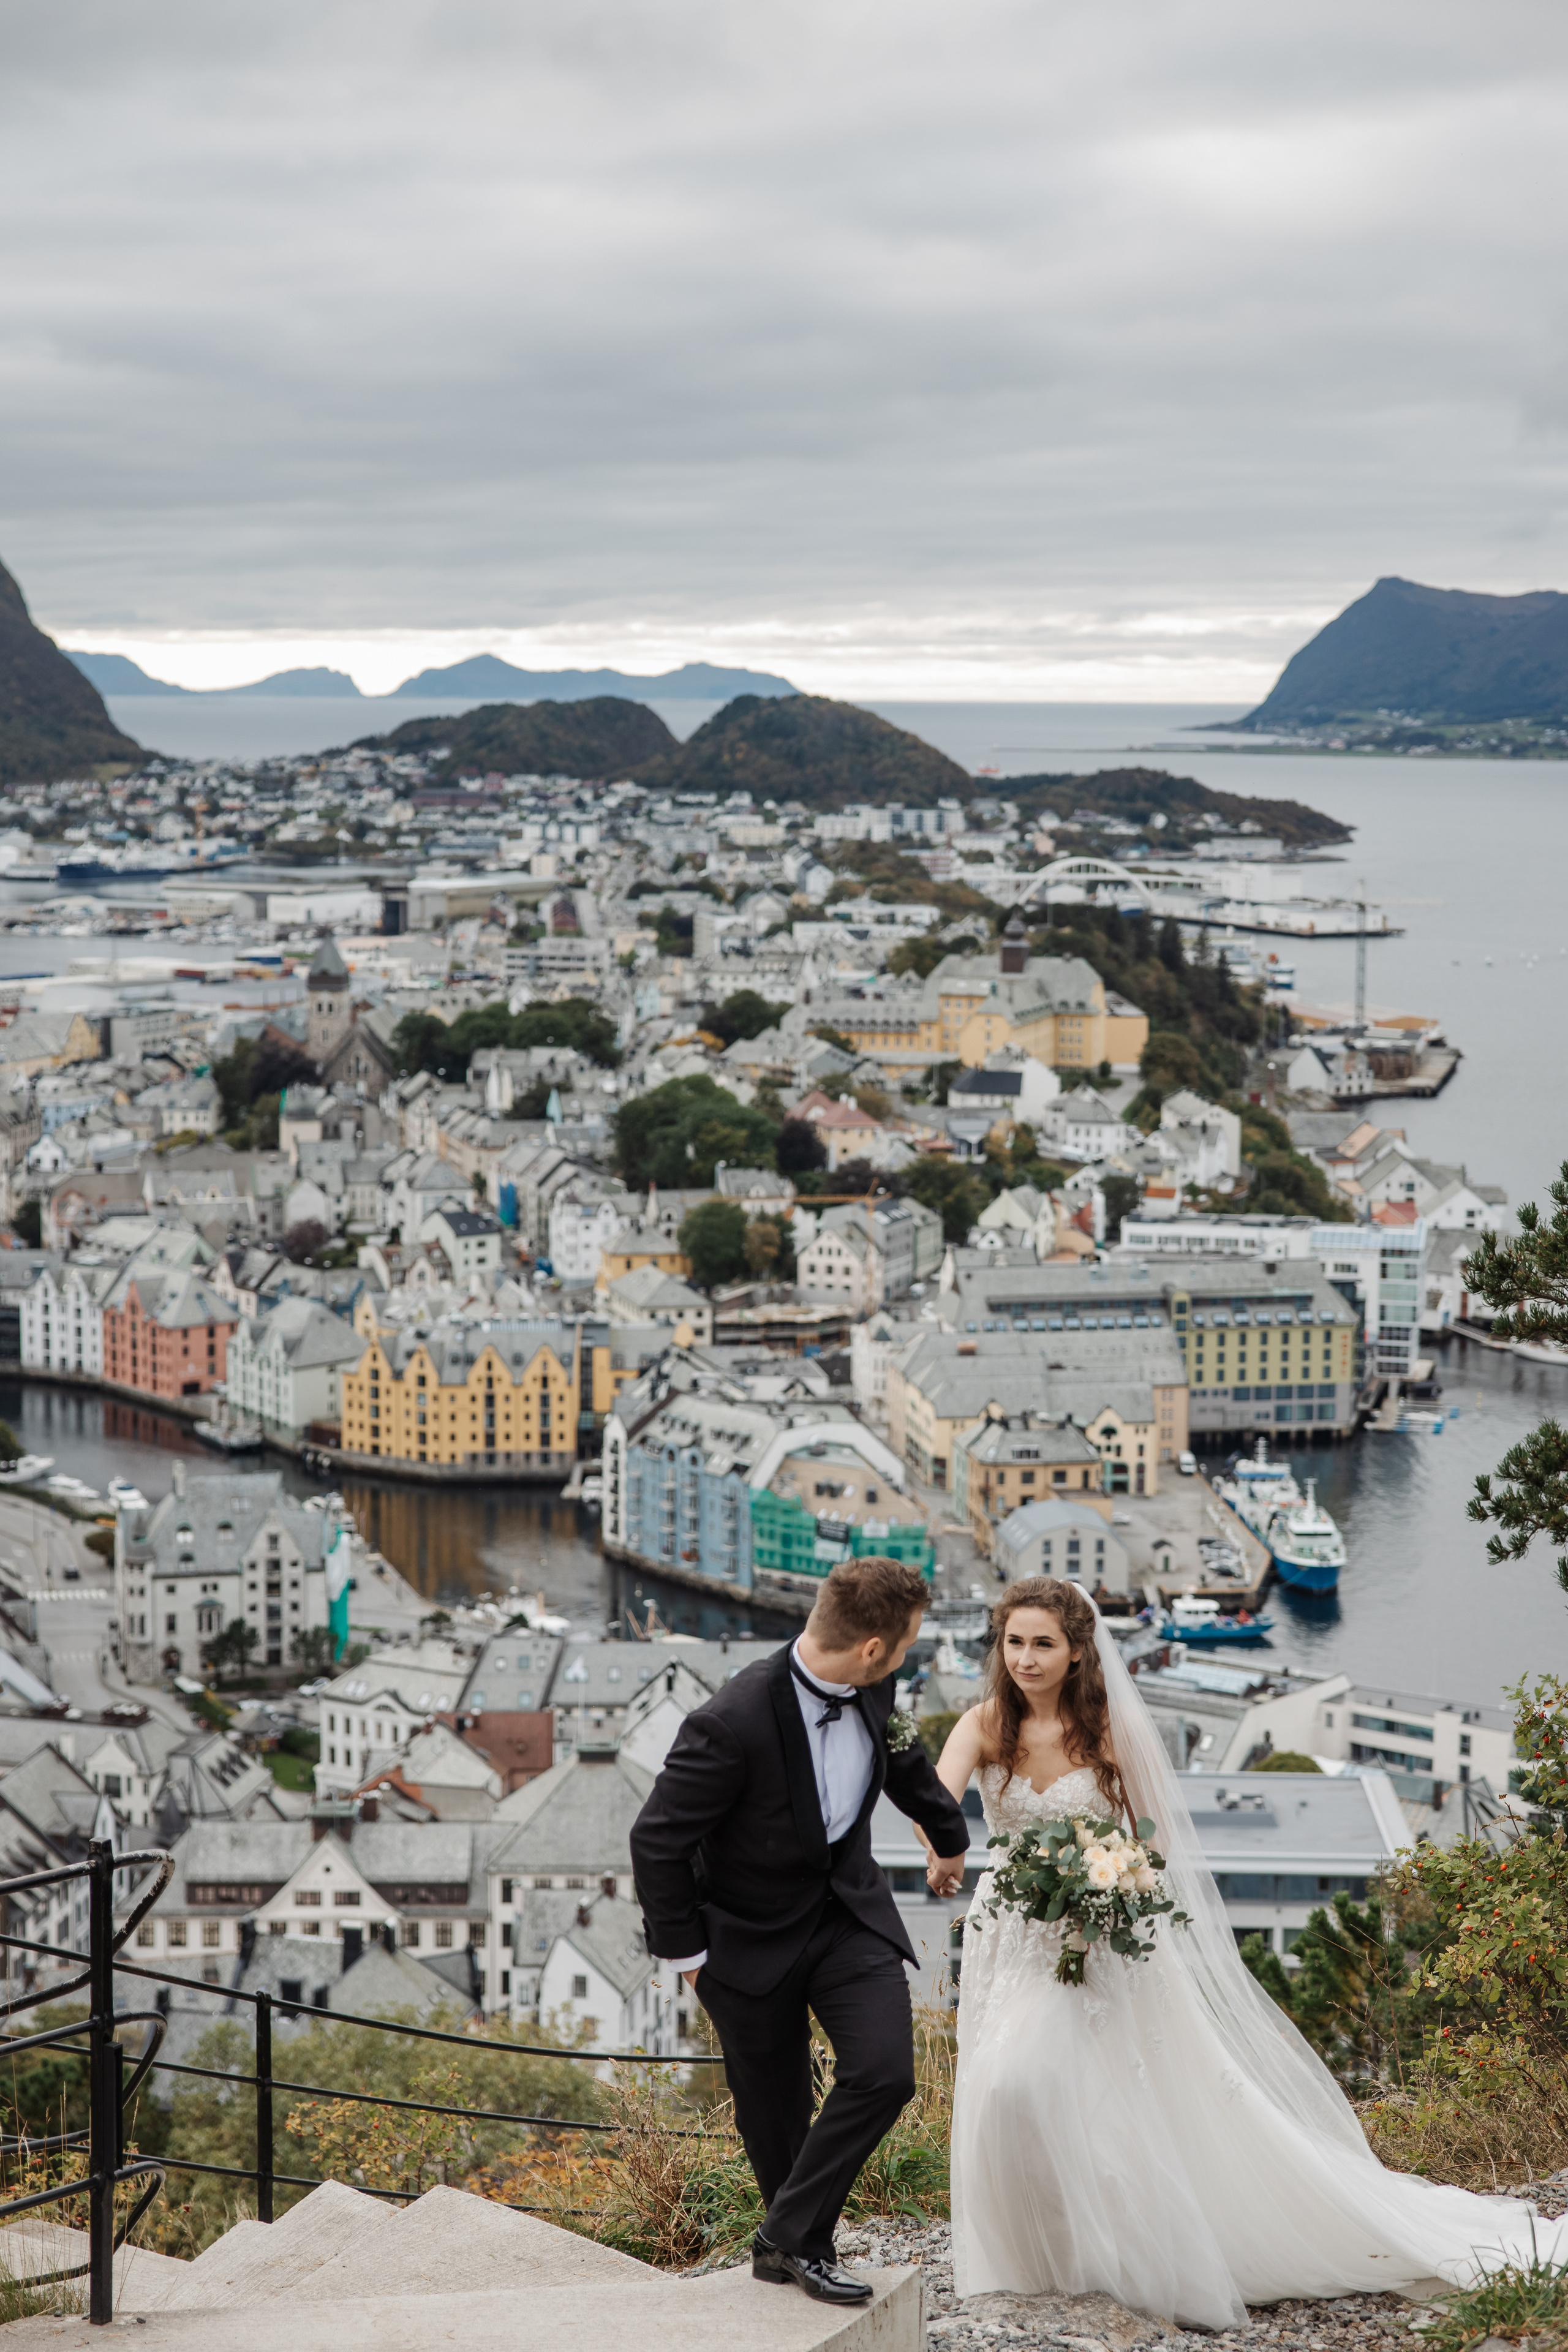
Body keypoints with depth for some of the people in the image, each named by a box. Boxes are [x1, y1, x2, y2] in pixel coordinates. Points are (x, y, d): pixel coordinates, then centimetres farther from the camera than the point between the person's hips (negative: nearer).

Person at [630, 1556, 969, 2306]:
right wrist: (685, 1953, -10)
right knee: (773, 2112, 10)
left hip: (849, 1912, 4)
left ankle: (792, 2238, 2)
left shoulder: (872, 1691, -11)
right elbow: (657, 1841, -20)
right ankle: (794, 2239, 35)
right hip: (751, 1935, -4)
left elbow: (903, 1756, 14)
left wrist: (949, 1836, 31)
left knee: (884, 2072, -13)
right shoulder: (732, 1724, -31)